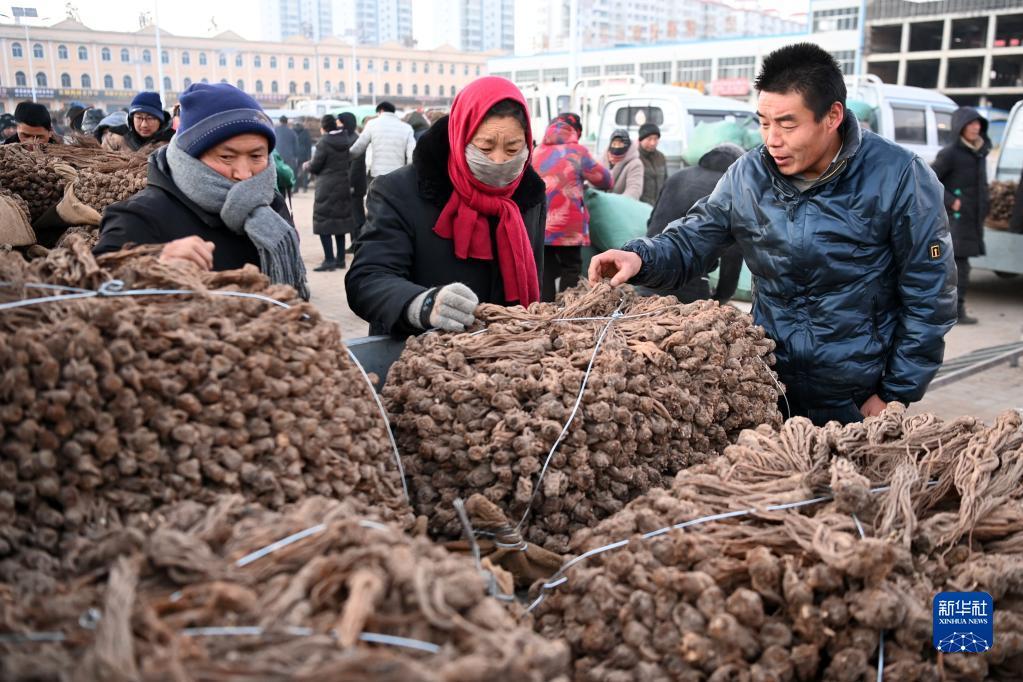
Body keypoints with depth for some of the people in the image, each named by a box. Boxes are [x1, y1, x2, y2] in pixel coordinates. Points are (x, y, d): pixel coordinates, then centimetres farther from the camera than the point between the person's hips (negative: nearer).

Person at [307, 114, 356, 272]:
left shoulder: (324, 143, -13)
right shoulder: (348, 140, 5)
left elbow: (314, 167, -9)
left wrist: (308, 165, 12)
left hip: (327, 188, -7)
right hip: (345, 187, 7)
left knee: (323, 223, -1)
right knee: (341, 222, 14)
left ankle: (329, 260, -8)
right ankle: (340, 259, 17)